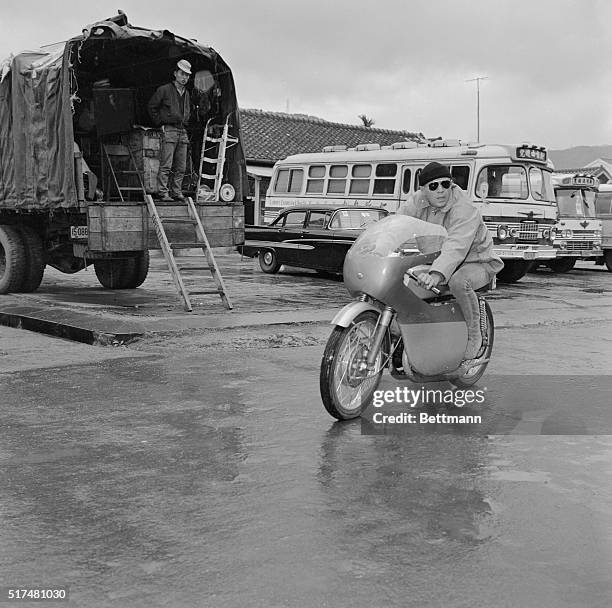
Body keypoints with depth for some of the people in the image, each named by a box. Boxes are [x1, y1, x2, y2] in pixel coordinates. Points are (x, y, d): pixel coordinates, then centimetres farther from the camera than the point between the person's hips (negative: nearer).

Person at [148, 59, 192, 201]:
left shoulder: (186, 93, 17)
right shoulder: (164, 90, -3)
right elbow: (152, 106, 2)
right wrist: (160, 123, -2)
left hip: (182, 132, 7)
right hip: (169, 131, -7)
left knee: (181, 167, 5)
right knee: (165, 165, -9)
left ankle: (176, 192, 11)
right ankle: (163, 193, -8)